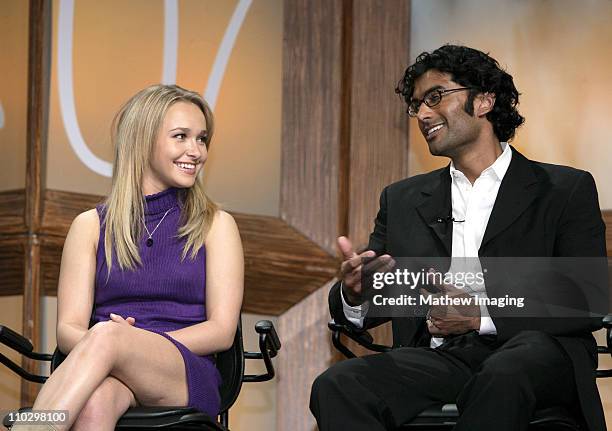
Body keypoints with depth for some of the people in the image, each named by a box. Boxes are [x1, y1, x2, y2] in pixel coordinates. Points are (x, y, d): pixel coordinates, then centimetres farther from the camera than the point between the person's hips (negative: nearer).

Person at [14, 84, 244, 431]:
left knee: (106, 335, -36)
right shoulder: (91, 226, 18)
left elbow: (222, 330, 4)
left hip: (188, 381, -1)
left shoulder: (216, 226, 15)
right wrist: (88, 345, -18)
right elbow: (69, 327, 9)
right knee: (94, 402, -40)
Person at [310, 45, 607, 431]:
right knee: (335, 387, -27)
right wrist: (354, 293, -8)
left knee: (504, 377, -40)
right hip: (437, 360, 3)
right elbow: (364, 308, 18)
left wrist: (481, 316, -13)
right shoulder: (402, 201, 22)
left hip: (533, 355, -3)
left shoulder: (567, 190, 9)